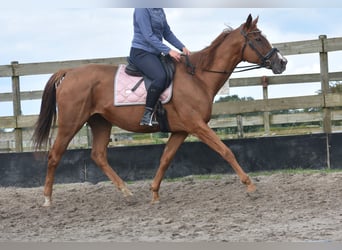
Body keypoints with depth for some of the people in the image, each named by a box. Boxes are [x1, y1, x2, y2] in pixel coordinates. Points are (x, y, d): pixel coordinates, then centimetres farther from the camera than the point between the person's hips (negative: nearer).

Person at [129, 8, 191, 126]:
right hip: (141, 53, -10)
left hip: (155, 54, 10)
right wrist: (168, 51, -24)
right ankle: (147, 116, -27)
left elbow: (167, 33, 18)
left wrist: (182, 47, 5)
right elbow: (148, 36, -20)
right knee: (160, 77, -31)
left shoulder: (159, 10, 12)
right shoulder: (142, 9, -14)